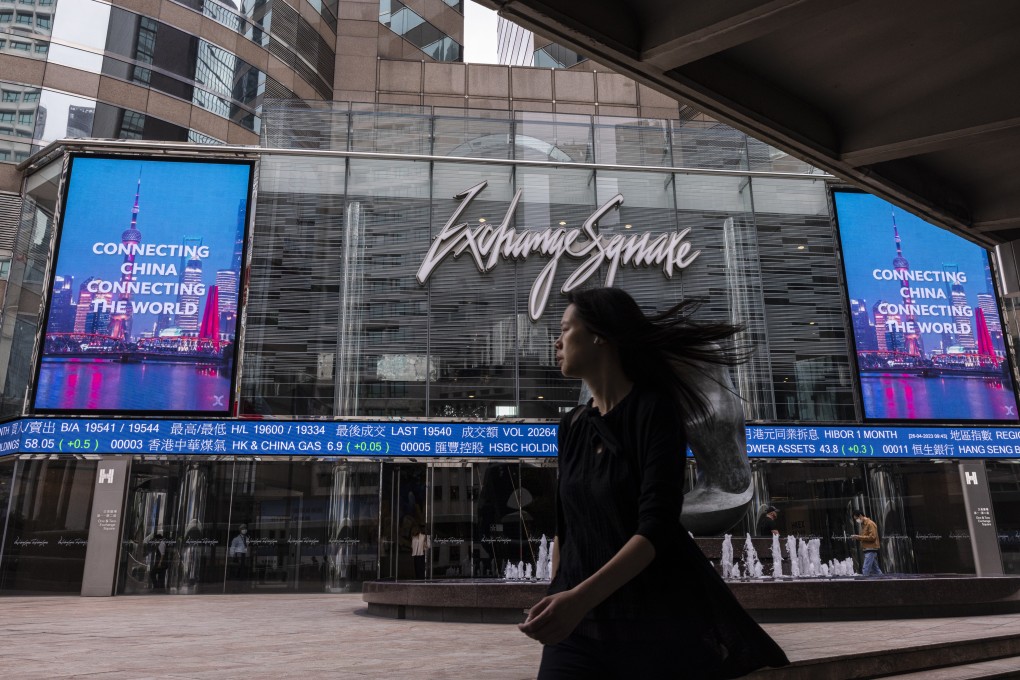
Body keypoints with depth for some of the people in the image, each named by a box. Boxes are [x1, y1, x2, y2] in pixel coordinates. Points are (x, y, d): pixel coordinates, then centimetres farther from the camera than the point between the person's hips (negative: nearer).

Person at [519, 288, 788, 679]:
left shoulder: (654, 408, -12)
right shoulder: (571, 426, 6)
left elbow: (656, 527, -21)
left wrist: (579, 597, -31)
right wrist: (558, 599, 9)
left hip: (658, 618, -5)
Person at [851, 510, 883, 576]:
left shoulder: (870, 524, -11)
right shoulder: (863, 524, 17)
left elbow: (872, 537, -18)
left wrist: (859, 537, -18)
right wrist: (857, 537, 4)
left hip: (871, 549, -10)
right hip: (867, 549, 10)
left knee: (865, 570, -14)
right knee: (875, 569, 12)